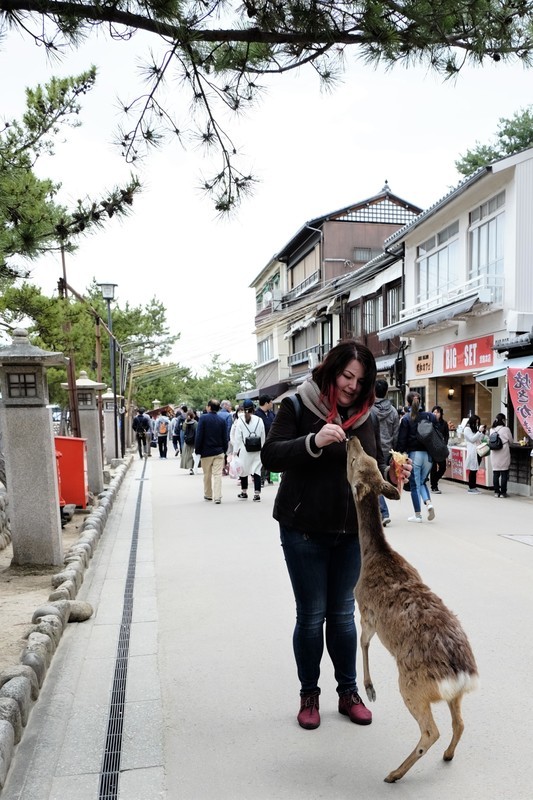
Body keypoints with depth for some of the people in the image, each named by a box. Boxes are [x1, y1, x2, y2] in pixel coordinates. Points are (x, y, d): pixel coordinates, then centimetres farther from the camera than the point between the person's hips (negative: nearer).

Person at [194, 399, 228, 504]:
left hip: (206, 451, -1)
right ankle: (217, 497, -7)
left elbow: (199, 435, -10)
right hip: (219, 452, 2)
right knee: (217, 474, 0)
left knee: (207, 475, 14)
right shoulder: (222, 420, 0)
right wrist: (224, 450, 13)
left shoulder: (203, 418, -9)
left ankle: (208, 495, 27)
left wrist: (197, 450, -3)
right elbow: (225, 437, 3)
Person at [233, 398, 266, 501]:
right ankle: (257, 493, -3)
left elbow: (237, 437, -6)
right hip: (256, 450, 1)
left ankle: (244, 492, 25)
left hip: (244, 450, -1)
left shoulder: (240, 420, -6)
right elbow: (263, 437, 5)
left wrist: (236, 450, 0)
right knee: (256, 470, 2)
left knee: (243, 470, 13)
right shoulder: (259, 420, -1)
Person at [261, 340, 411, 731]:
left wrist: (391, 475, -11)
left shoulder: (365, 415, 5)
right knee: (311, 615, 8)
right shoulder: (298, 406, -9)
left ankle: (349, 692, 32)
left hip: (352, 532, 4)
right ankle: (309, 695, 28)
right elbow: (271, 456, -17)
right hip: (304, 530, -4)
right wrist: (313, 442, -32)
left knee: (343, 614, 15)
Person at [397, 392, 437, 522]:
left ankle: (417, 515, 10)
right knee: (422, 482, 20)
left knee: (414, 485, 6)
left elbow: (402, 440, -8)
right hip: (428, 454, 4)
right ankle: (428, 503, -3)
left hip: (414, 454, -4)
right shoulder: (430, 416, 5)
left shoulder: (406, 418, -5)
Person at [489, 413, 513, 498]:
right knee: (504, 474, 4)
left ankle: (496, 492, 12)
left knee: (495, 474, 8)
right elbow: (511, 440, 2)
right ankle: (503, 492, 6)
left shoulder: (491, 430, 3)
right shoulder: (506, 429, -9)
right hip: (504, 455, -4)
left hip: (494, 455, 4)